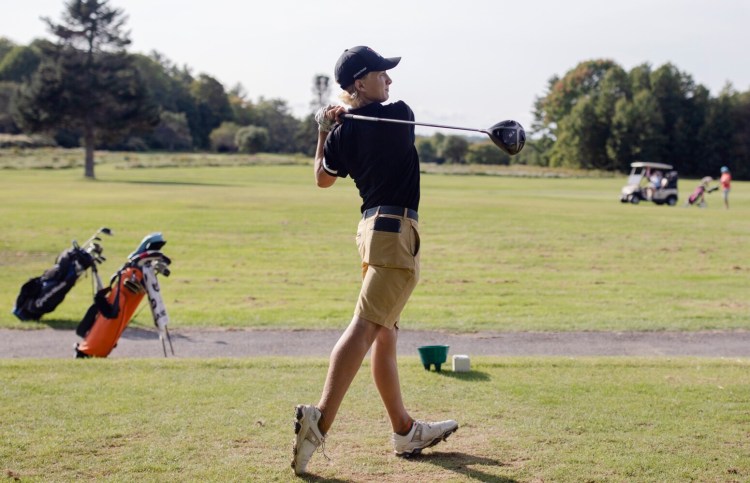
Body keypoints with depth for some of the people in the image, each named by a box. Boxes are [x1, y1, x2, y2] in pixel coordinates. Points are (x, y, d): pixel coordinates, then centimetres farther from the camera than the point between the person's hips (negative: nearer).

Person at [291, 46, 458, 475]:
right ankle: (320, 419, -28)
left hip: (372, 226, 7)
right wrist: (350, 110, 16)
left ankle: (405, 431, 24)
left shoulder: (341, 134, 6)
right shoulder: (400, 116, -6)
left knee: (387, 334, 14)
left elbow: (323, 179, 22)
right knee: (365, 327, -16)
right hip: (397, 230, -7)